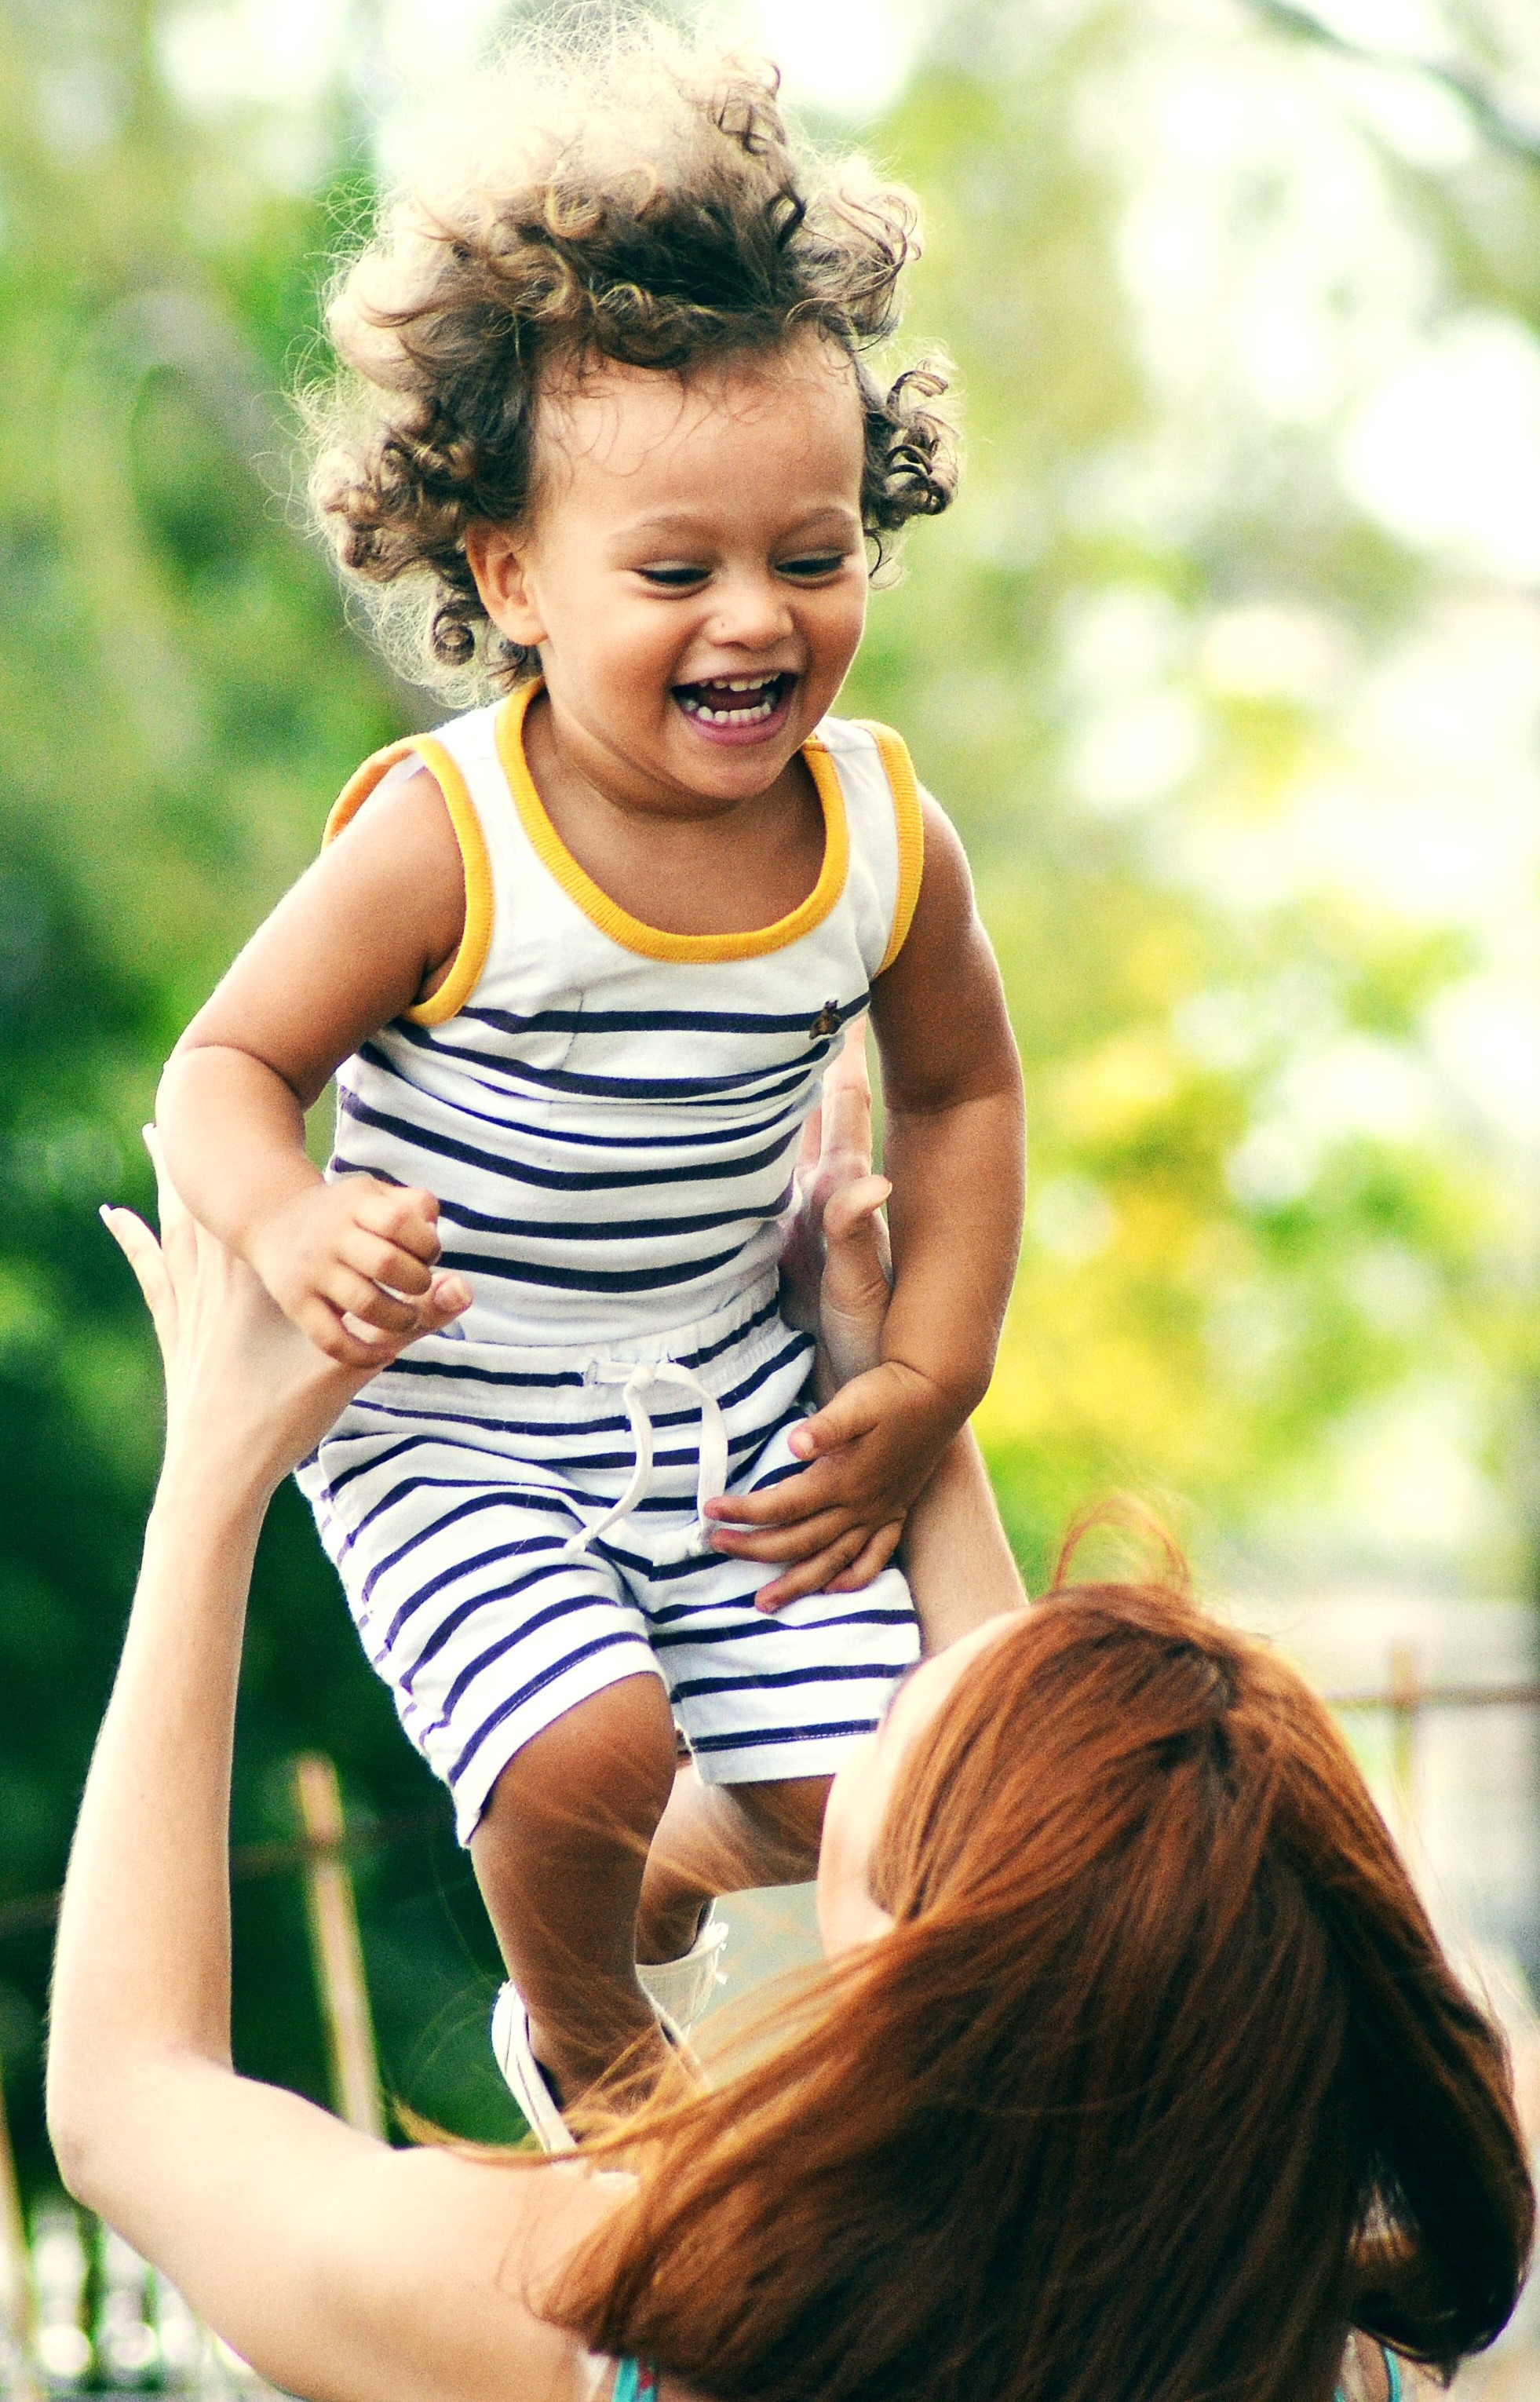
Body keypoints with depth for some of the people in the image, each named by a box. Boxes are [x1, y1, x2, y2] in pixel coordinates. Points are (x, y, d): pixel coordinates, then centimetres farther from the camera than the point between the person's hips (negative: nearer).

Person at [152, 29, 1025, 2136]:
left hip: (732, 1397, 4)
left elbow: (959, 1091, 8)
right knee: (584, 1748, -24)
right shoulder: (445, 842, -23)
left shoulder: (884, 838, -10)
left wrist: (929, 1386, 2)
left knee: (852, 1793, -1)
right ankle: (581, 2039, 12)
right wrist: (287, 1223, -35)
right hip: (448, 1420, -4)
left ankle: (661, 1894, 37)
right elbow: (230, 1061, -14)